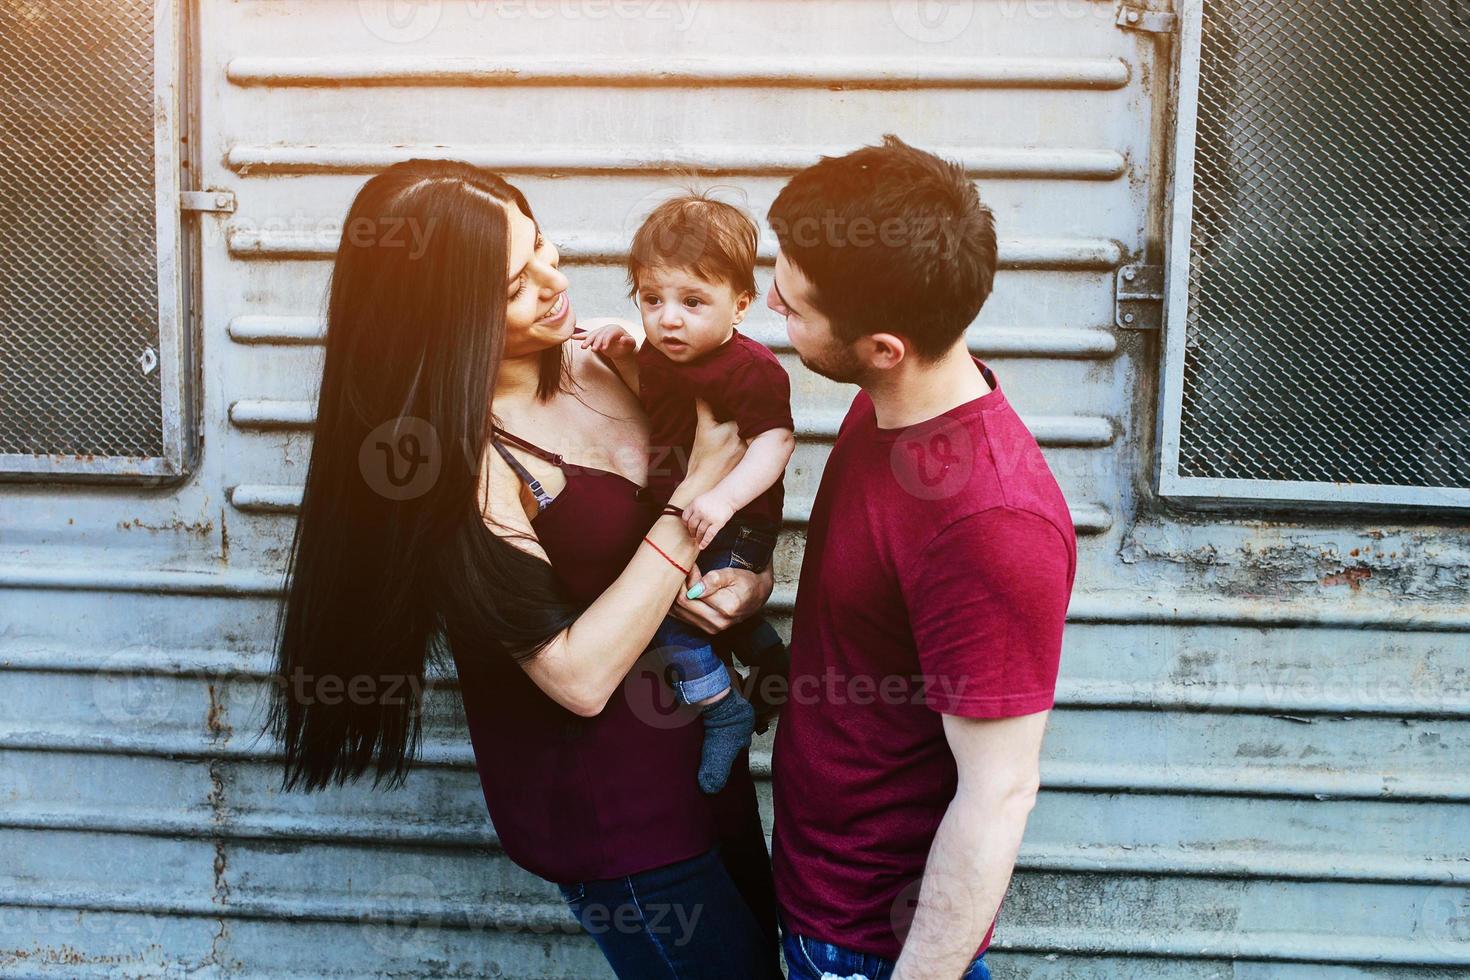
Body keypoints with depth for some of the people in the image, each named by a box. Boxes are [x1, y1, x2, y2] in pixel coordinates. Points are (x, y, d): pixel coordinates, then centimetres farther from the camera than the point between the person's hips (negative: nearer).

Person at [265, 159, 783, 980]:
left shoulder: (600, 358, -5)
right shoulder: (457, 465, -24)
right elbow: (580, 675, -27)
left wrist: (748, 583, -15)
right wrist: (696, 498, -25)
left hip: (702, 738, 7)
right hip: (606, 802, -7)